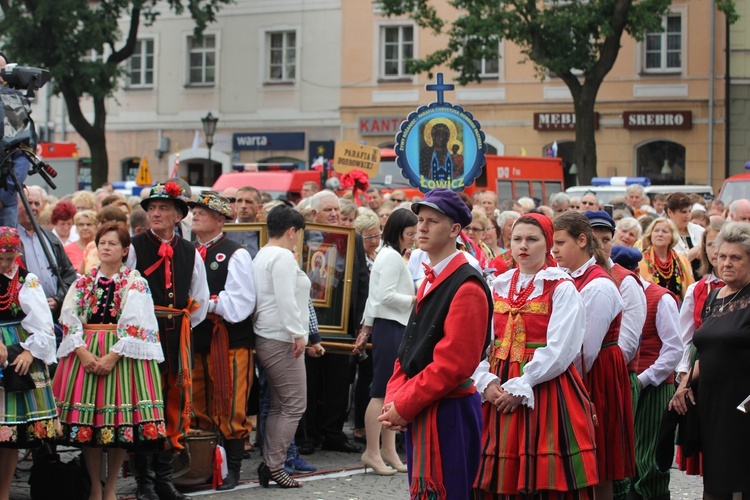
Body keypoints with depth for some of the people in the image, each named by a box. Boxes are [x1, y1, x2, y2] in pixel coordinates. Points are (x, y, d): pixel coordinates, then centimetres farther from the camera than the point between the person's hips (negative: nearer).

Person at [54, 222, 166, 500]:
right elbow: (69, 320, 3)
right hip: (86, 353, 3)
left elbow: (136, 326, -8)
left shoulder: (136, 284, 1)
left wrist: (113, 356, -18)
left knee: (120, 423, -3)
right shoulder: (83, 282, 11)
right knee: (88, 422, 0)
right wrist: (83, 353, -12)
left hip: (123, 356, -3)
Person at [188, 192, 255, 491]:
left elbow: (241, 302, -10)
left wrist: (209, 304, -15)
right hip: (196, 339, 6)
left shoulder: (235, 255, -4)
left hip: (229, 340, -6)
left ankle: (232, 468, 4)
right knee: (199, 409, 9)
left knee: (230, 408, -3)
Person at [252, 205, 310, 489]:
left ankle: (269, 464, 13)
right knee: (294, 406, -6)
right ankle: (274, 465, -5)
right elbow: (286, 300, -21)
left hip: (265, 338, 10)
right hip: (282, 340, -10)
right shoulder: (283, 256, -13)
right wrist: (298, 334, -17)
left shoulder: (262, 256, 18)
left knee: (279, 406, 14)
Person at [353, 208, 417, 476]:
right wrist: (415, 300, -13)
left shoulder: (388, 255, 18)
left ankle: (388, 450, 14)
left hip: (393, 327, 10)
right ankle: (372, 452, -2)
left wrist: (367, 328, 21)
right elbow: (386, 296, -19)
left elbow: (375, 295, 20)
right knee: (381, 392, -6)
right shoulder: (393, 257, -12)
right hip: (390, 327, -10)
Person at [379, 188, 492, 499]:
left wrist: (404, 406, -15)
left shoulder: (467, 286, -15)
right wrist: (393, 400, 2)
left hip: (448, 415, -9)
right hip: (419, 414, 9)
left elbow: (453, 363, -21)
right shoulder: (429, 281, 16)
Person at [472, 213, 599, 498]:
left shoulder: (562, 289, -2)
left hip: (546, 392, -4)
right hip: (499, 394, 4)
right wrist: (486, 382, -9)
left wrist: (521, 387, -17)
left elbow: (559, 350, -12)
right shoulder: (498, 288, 14)